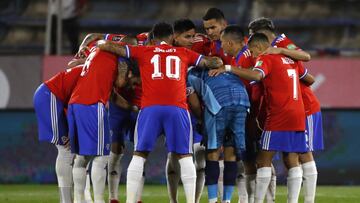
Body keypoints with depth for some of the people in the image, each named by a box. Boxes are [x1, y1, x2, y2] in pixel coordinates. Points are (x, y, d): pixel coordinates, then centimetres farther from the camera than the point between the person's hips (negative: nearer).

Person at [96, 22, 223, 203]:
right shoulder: (184, 54, 19)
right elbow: (217, 63, 24)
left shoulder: (143, 52, 17)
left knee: (139, 154, 7)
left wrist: (101, 44, 39)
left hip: (150, 108, 0)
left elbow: (107, 46, 17)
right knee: (185, 156, 8)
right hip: (177, 108, 0)